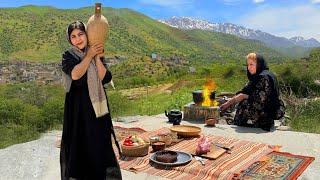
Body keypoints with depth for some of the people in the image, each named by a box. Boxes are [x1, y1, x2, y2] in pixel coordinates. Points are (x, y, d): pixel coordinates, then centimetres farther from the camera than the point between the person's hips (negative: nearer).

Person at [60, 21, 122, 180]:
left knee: (100, 142, 10)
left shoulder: (97, 55, 9)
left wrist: (97, 58, -13)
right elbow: (75, 74, -23)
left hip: (97, 106, 4)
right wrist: (89, 56, -15)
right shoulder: (68, 56, -2)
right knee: (79, 142, 0)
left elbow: (105, 78, -5)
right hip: (78, 106, -4)